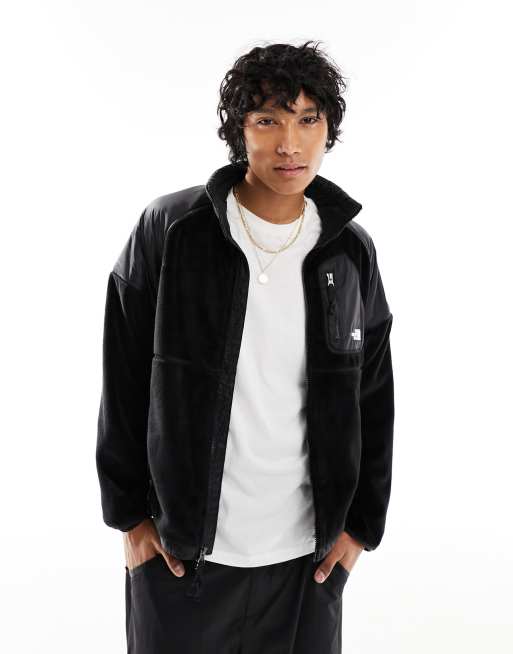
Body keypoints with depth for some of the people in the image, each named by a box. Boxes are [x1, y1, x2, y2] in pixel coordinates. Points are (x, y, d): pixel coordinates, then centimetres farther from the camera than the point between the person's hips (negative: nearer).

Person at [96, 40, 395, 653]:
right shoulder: (169, 230, -9)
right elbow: (124, 383, -3)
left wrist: (361, 523, 5)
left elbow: (374, 399, 6)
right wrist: (129, 512, -2)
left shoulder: (351, 250, -1)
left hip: (308, 554, 2)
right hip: (179, 549, -2)